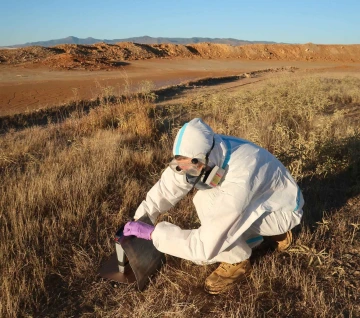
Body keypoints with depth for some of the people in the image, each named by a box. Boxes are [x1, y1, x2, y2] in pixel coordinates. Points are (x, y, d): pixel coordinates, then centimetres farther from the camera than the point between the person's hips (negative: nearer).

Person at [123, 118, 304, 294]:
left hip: (283, 210, -8)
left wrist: (152, 232, -33)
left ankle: (237, 263, -3)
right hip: (261, 199, 8)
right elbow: (168, 186, -11)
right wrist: (139, 220, -19)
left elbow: (205, 246, -38)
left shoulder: (239, 184, -41)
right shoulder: (204, 153, -20)